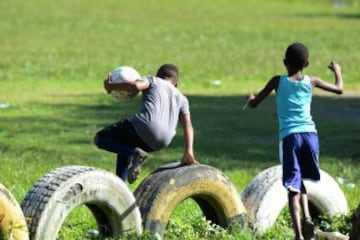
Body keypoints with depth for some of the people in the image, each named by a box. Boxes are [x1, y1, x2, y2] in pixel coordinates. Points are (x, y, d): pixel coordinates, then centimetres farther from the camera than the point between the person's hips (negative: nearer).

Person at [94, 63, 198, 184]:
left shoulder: (152, 80, 19)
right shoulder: (181, 98, 30)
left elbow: (135, 85, -4)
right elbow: (187, 124, 14)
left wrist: (111, 86, 12)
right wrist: (189, 152, 3)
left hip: (144, 126, -6)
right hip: (162, 142, 6)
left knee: (100, 138, 11)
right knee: (123, 145, 33)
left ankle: (134, 153, -11)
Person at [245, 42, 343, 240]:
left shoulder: (278, 82, 2)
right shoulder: (311, 82, 7)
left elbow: (253, 104, 6)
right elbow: (339, 89, 21)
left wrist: (250, 98, 30)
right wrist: (337, 72, 40)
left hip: (289, 136, -2)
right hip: (310, 134, 2)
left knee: (293, 187, -3)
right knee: (300, 180, 23)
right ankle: (307, 217, 0)